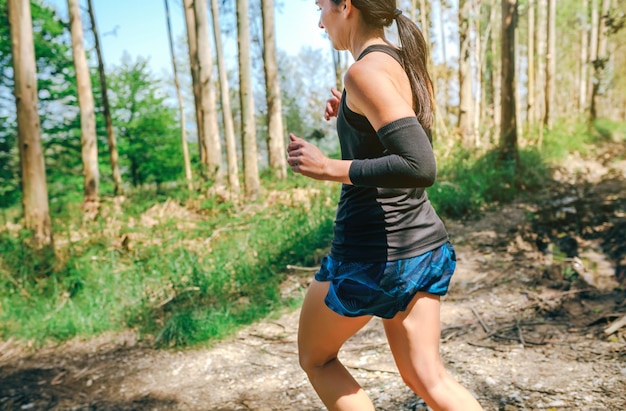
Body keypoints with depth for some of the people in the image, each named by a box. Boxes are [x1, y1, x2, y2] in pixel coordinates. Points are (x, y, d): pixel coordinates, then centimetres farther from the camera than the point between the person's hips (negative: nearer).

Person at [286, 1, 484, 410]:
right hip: (426, 243, 9)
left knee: (315, 358, 18)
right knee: (428, 376, 18)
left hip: (374, 251, -8)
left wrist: (329, 168, -21)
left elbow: (420, 167, -28)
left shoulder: (366, 70, -17)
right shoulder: (410, 66, 10)